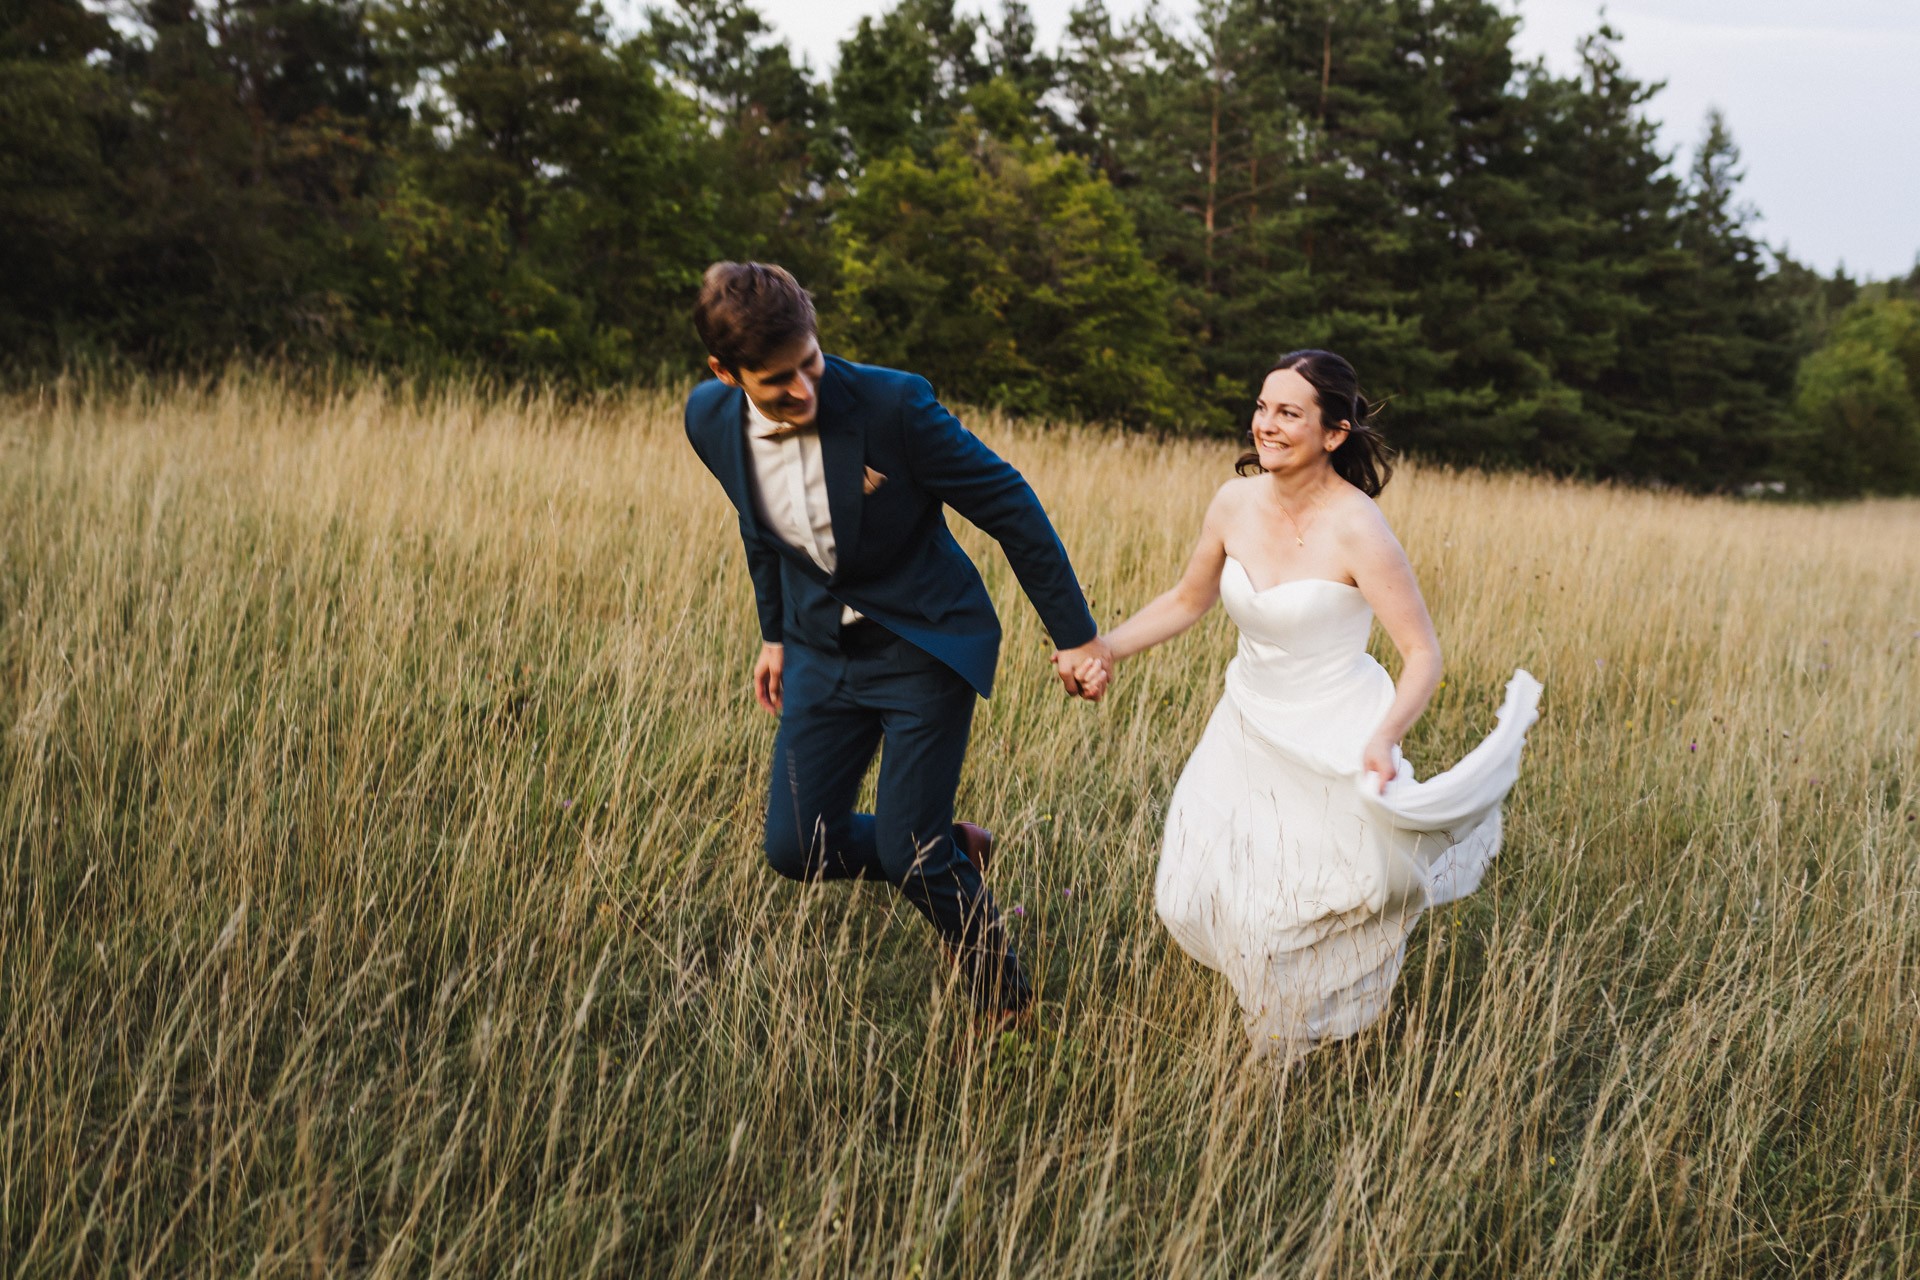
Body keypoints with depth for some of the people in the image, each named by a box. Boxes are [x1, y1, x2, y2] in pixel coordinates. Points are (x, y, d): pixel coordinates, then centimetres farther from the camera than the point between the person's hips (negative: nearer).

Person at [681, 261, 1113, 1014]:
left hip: (924, 643, -5)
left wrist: (1075, 634, -11)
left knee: (907, 854, -7)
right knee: (795, 848, 0)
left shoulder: (892, 405, -26)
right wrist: (774, 633, 20)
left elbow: (1010, 507, -16)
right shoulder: (712, 420, -10)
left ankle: (1005, 1006, 20)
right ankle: (952, 852, 28)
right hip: (821, 648, 5)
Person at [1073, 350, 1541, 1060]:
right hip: (1248, 727, 6)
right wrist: (1104, 650, 0)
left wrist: (1384, 738, -37)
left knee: (1301, 916, 3)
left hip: (1334, 741, -6)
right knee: (1192, 895, 13)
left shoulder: (1356, 531, -24)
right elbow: (1187, 600, 9)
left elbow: (1422, 653, -22)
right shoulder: (1235, 503, -7)